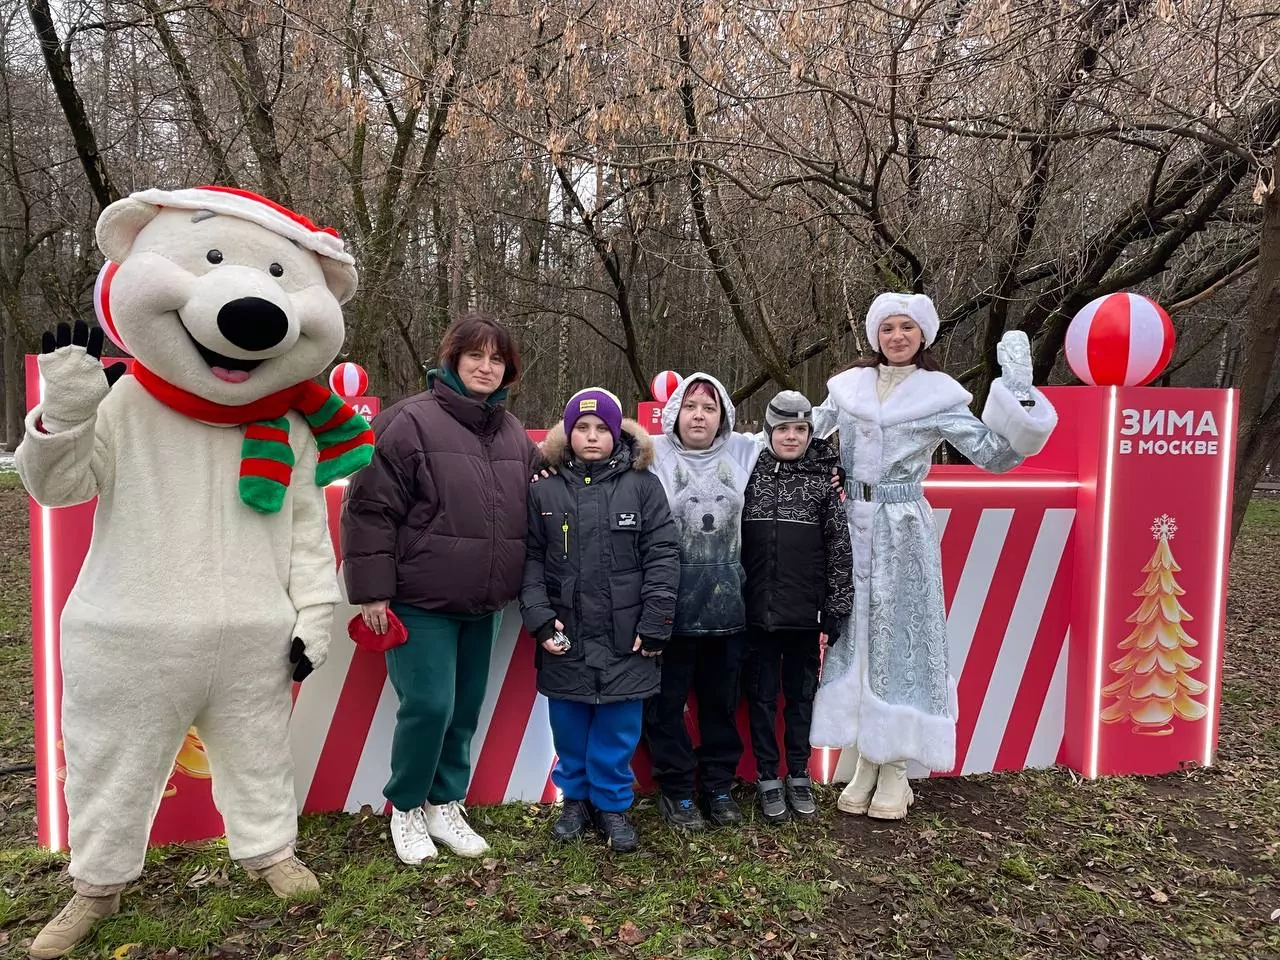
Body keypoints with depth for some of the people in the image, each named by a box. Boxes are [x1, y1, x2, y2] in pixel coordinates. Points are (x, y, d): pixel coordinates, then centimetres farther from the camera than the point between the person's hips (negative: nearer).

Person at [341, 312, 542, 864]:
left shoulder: (515, 435, 10)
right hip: (420, 602, -6)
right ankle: (405, 809, 19)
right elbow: (370, 509, -12)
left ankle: (445, 804, 31)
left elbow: (532, 511, 20)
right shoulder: (410, 422, -11)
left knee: (466, 709, 12)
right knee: (429, 706, -6)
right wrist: (372, 590, -14)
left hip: (484, 605, 6)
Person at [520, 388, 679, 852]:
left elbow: (662, 556, -4)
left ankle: (612, 805, 27)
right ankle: (576, 797, 34)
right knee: (569, 726, 14)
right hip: (565, 638, 1)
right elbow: (531, 559, 1)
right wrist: (539, 616, -9)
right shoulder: (545, 489, 2)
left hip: (626, 639, -1)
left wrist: (655, 623, -9)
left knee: (618, 729, 8)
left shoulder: (643, 485, -1)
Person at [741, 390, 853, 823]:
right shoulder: (749, 472, 1)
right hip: (758, 609, 0)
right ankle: (768, 778, 23)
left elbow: (840, 548, 0)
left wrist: (835, 610, -2)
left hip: (804, 611, 0)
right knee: (762, 695, 9)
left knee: (801, 694, 12)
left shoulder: (824, 479, 0)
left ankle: (798, 775, 27)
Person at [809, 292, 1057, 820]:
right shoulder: (847, 386, 8)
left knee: (899, 637, 1)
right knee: (853, 636, 5)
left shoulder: (939, 395, 0)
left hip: (903, 531, -3)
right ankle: (864, 764, 19)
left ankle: (894, 771, 14)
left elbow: (994, 454, -5)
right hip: (851, 525, 3)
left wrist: (1018, 391, -12)